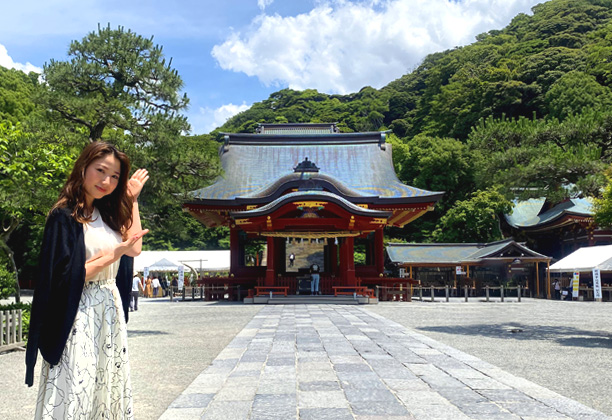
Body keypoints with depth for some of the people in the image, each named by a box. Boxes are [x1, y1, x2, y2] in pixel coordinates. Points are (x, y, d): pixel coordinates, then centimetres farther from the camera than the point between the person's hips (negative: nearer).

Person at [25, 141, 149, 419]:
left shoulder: (105, 213, 11)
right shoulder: (64, 216, -11)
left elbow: (134, 248, 8)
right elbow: (66, 277, -16)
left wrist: (133, 199, 11)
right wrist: (115, 253, -15)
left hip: (111, 312, 8)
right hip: (80, 316, -7)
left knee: (108, 393, 13)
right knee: (75, 396, -2)